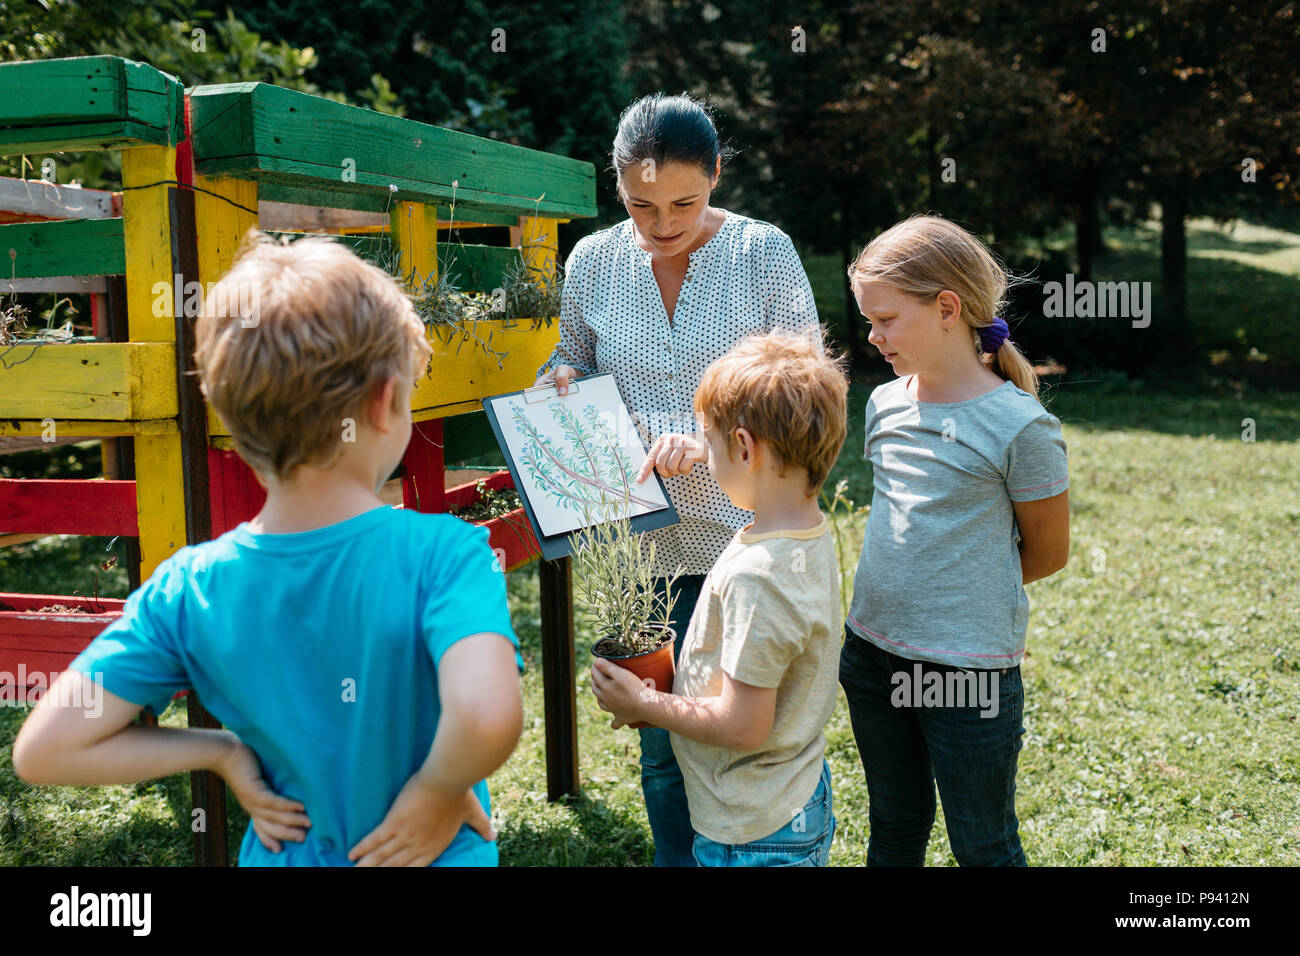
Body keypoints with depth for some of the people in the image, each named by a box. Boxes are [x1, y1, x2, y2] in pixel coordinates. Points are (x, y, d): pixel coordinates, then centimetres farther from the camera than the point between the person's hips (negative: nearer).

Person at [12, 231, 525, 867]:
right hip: (436, 858, -2)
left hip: (288, 853, 3)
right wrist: (434, 793, -22)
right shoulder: (444, 552, -25)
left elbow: (43, 751, -14)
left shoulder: (187, 590, -14)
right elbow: (486, 715, -42)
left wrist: (223, 750, -6)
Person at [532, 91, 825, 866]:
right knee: (664, 738, 13)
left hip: (747, 538, -2)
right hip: (643, 543, 2)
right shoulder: (592, 261, 2)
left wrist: (710, 439, -21)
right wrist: (559, 384, -6)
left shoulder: (763, 252, -6)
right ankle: (676, 860, 33)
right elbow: (571, 358, 17)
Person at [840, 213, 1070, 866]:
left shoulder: (1019, 426, -16)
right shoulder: (885, 404, 3)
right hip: (872, 654, 6)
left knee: (984, 849, 10)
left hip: (969, 669, -6)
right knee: (894, 829, 21)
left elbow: (1047, 553, -4)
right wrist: (902, 594, 7)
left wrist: (968, 593, 0)